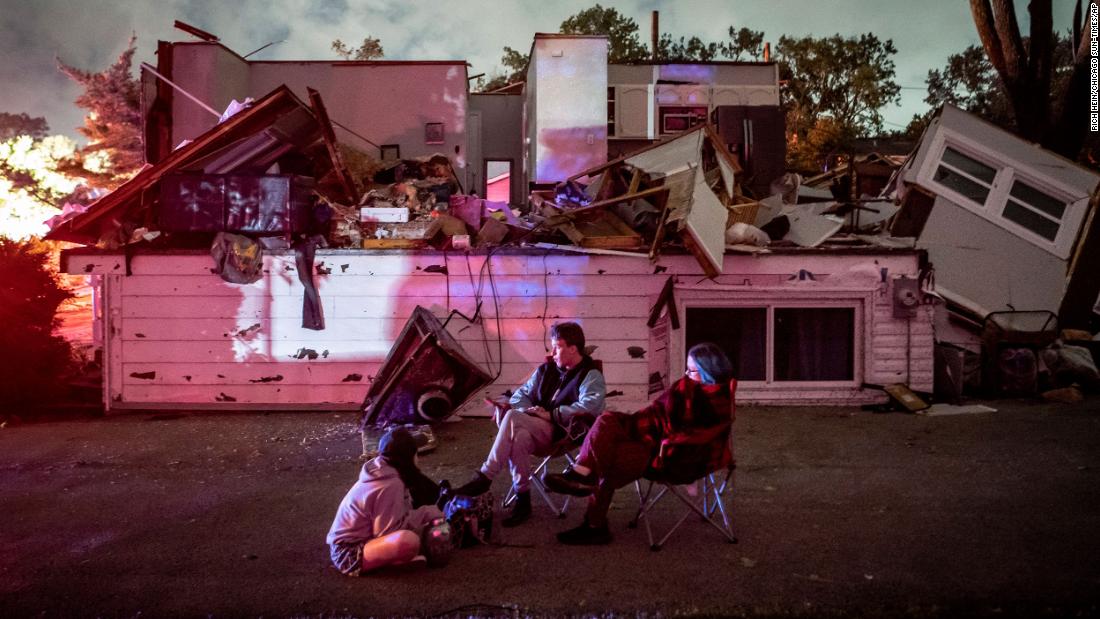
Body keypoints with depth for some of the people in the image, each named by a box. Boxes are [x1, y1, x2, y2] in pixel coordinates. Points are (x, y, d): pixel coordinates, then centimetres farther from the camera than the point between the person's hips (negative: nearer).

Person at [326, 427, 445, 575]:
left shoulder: (385, 471, 3)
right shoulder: (390, 485, -23)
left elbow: (400, 515, 9)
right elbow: (390, 532, -21)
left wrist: (425, 513, -4)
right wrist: (425, 513, -13)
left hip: (364, 538, 10)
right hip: (349, 553, -10)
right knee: (408, 541, -36)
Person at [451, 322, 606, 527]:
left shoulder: (591, 376, 2)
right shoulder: (545, 370, 21)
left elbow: (589, 407, -16)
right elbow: (522, 394, 22)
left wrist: (550, 414, -15)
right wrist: (529, 412, -1)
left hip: (564, 435, -5)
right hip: (538, 435, 5)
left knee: (512, 417, -28)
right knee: (519, 437, -33)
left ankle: (484, 478, -23)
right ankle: (522, 500, -27)